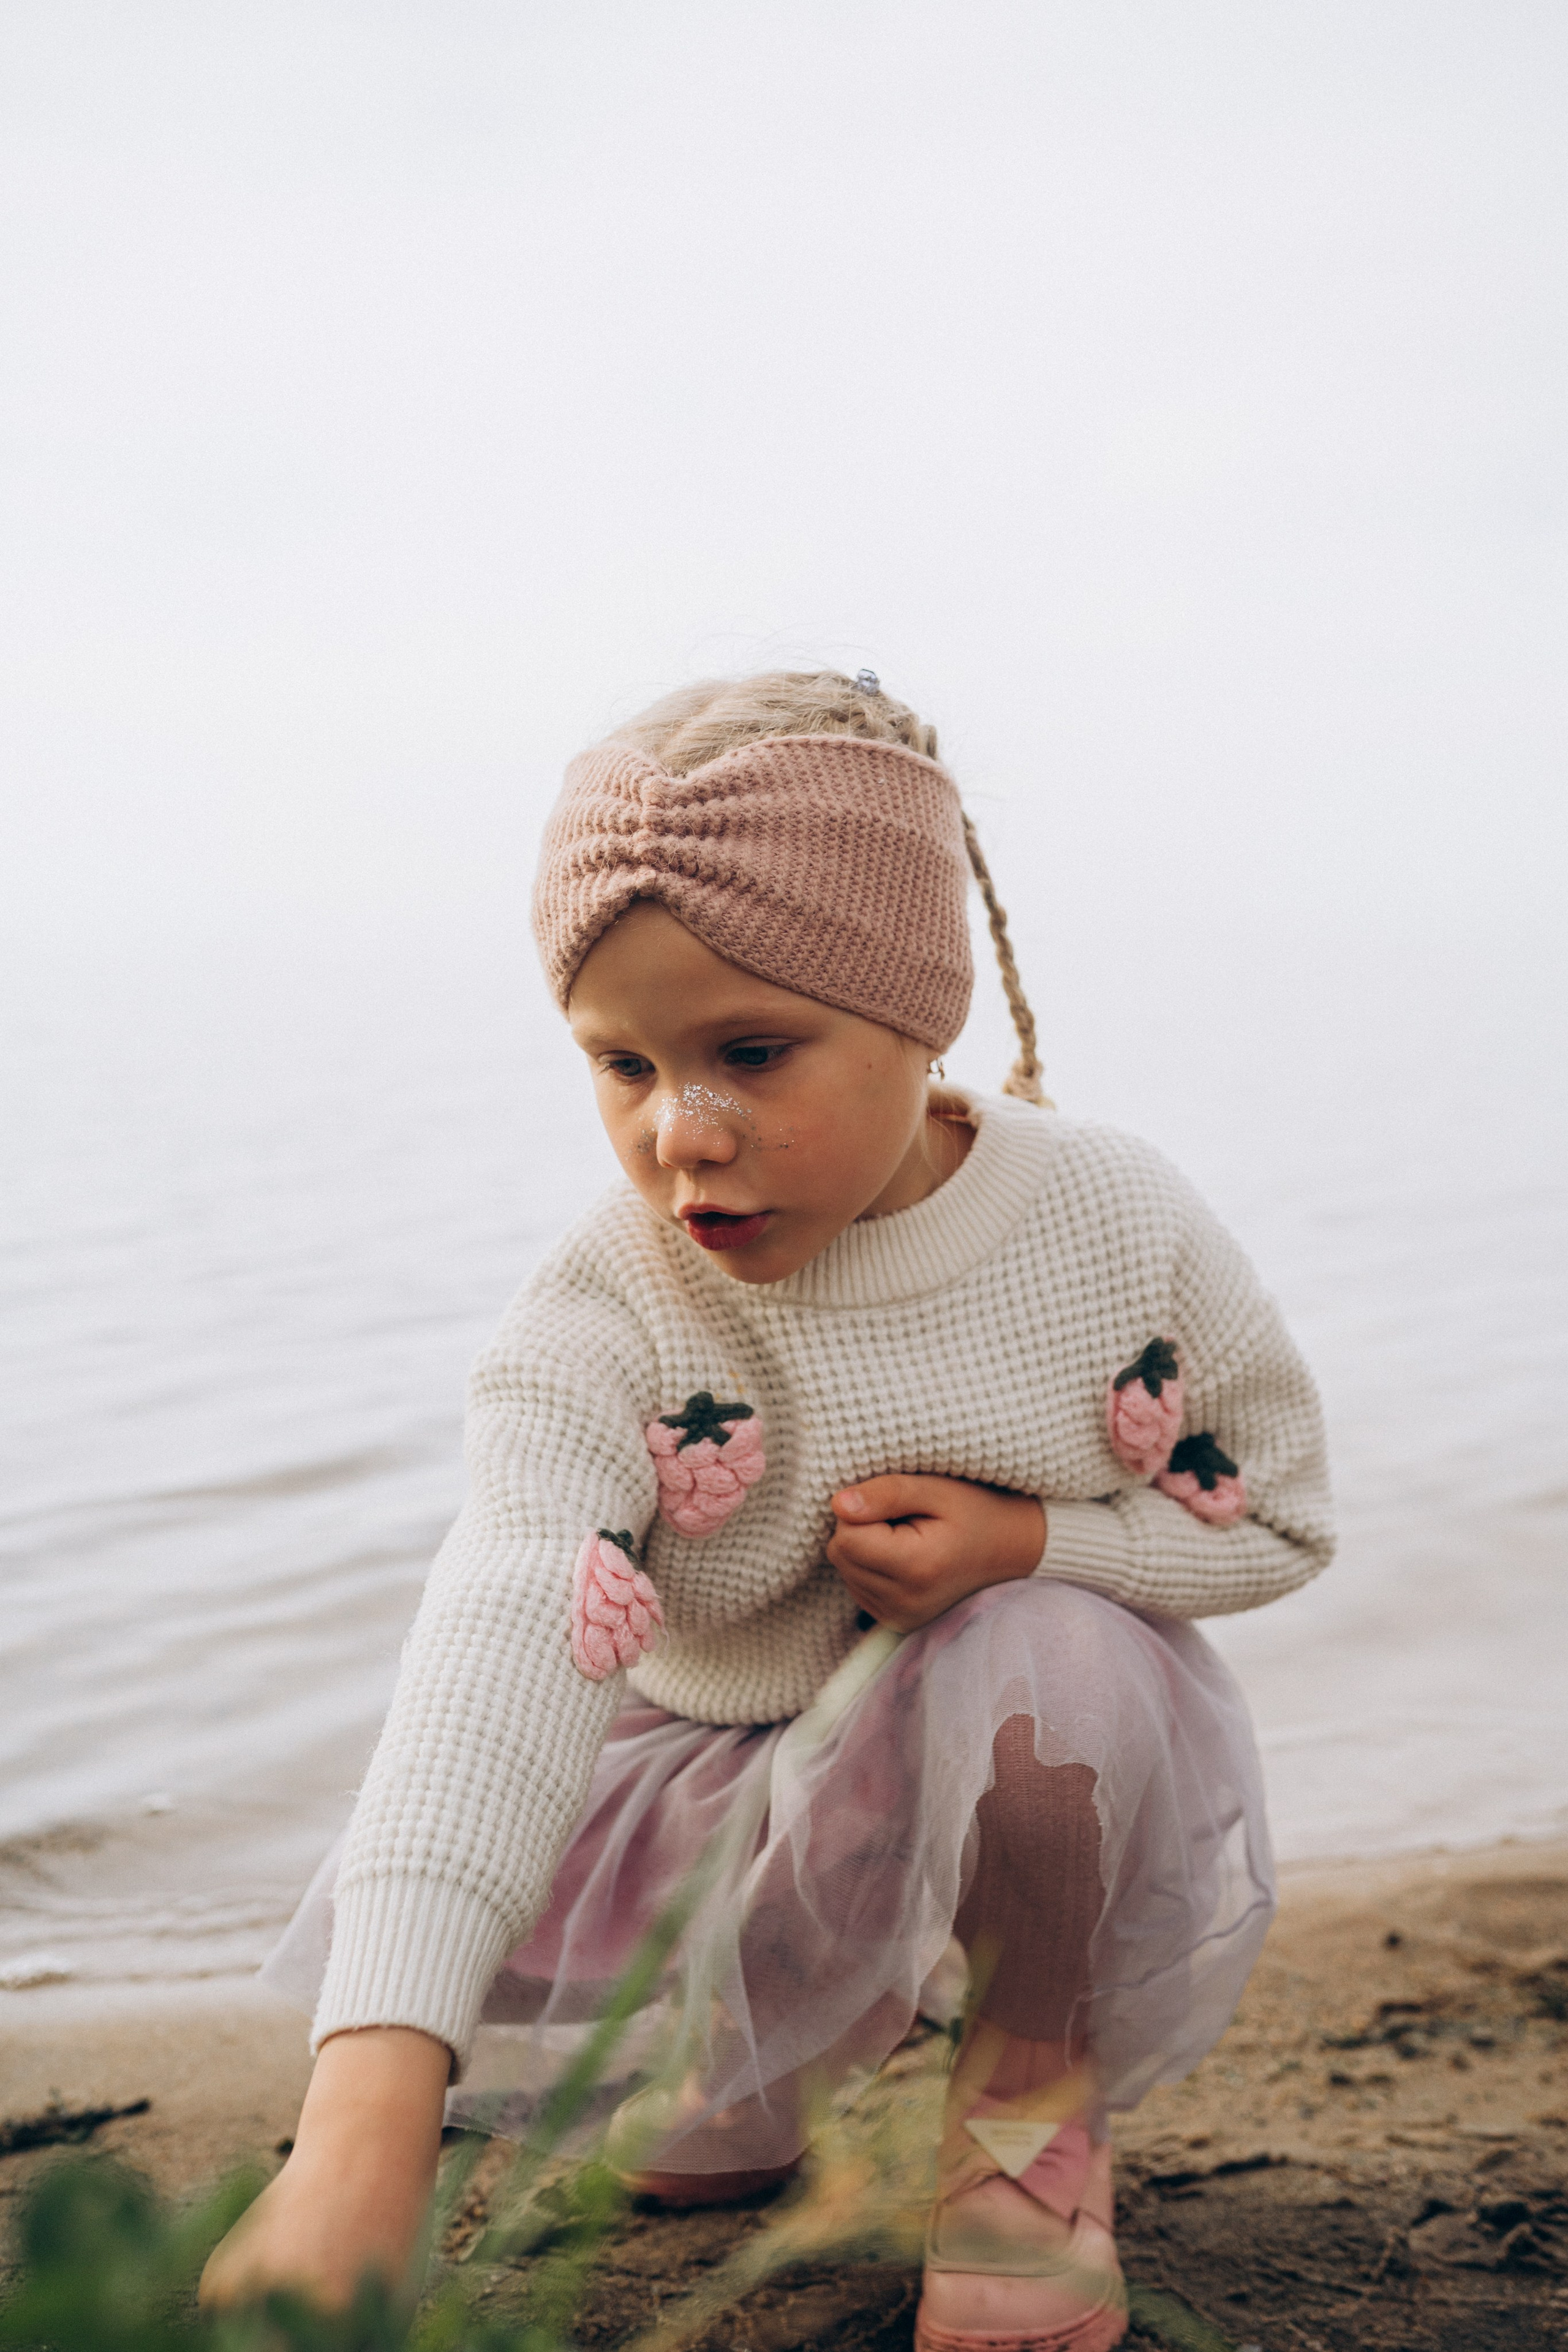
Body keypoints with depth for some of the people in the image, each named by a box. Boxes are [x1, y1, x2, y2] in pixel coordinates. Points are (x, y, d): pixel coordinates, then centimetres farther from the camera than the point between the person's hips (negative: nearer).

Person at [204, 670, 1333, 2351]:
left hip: (1058, 1773, -1)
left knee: (1052, 1653, -36)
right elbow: (511, 1636, -43)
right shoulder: (603, 1324, -25)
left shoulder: (1123, 1232, -19)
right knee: (382, 1920, -22)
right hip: (745, 1776, 1)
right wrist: (371, 2113, -57)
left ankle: (1035, 2086, -5)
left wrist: (1036, 1545, -27)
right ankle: (769, 2064, 12)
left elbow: (1281, 1516, -3)